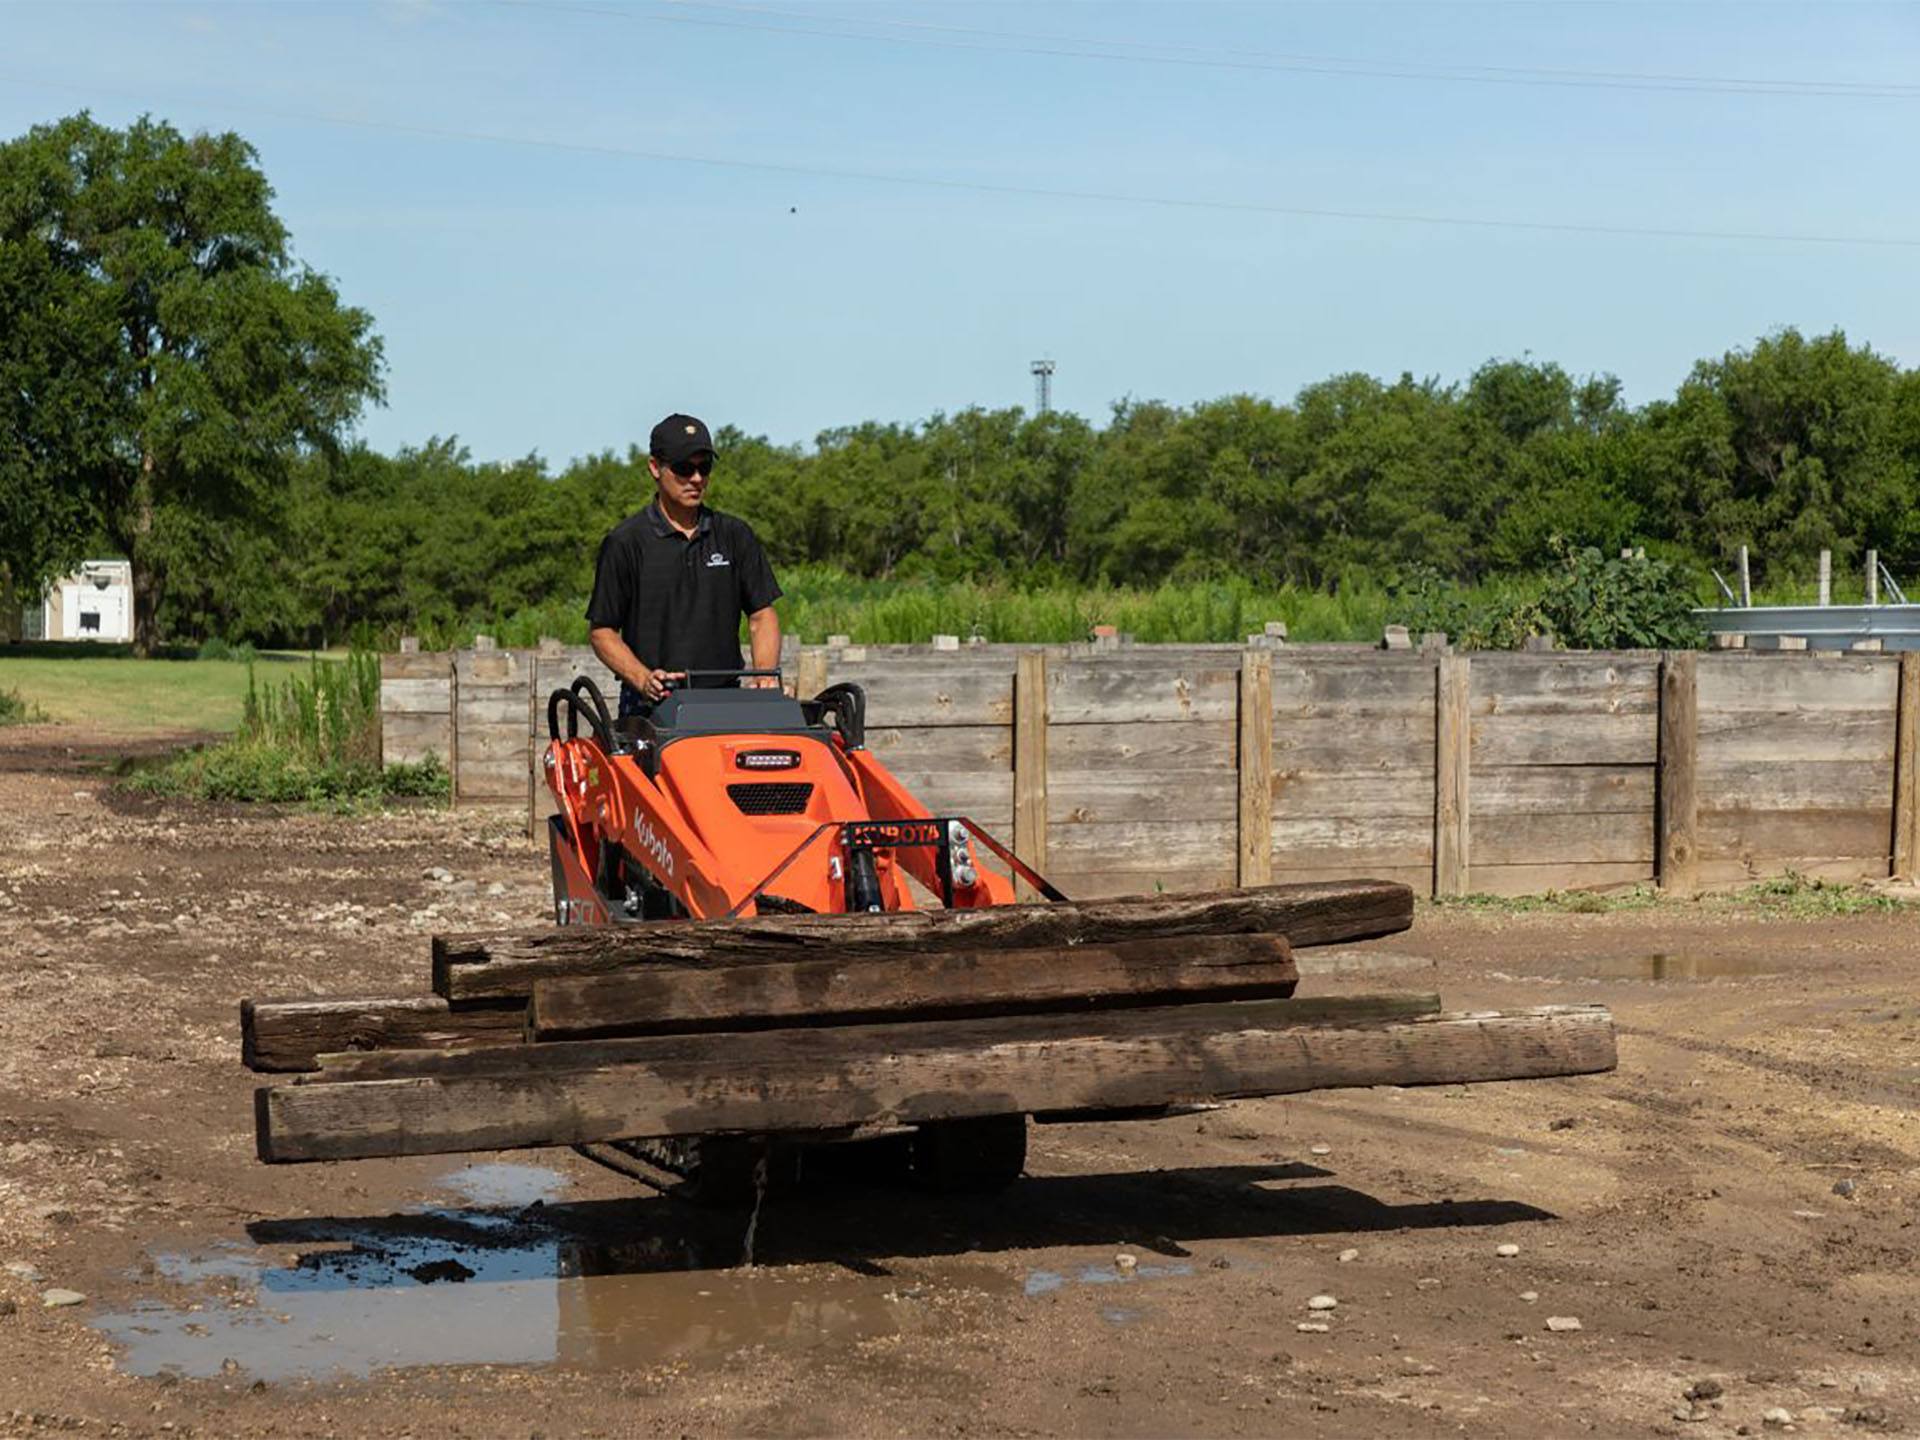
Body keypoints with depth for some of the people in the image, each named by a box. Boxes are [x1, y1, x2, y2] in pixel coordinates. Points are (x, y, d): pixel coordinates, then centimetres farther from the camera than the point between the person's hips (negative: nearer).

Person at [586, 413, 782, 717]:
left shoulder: (735, 536, 13)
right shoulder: (625, 542, 2)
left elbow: (762, 615, 13)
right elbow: (601, 630, 2)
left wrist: (765, 675, -6)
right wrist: (643, 679, -14)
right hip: (650, 705, -2)